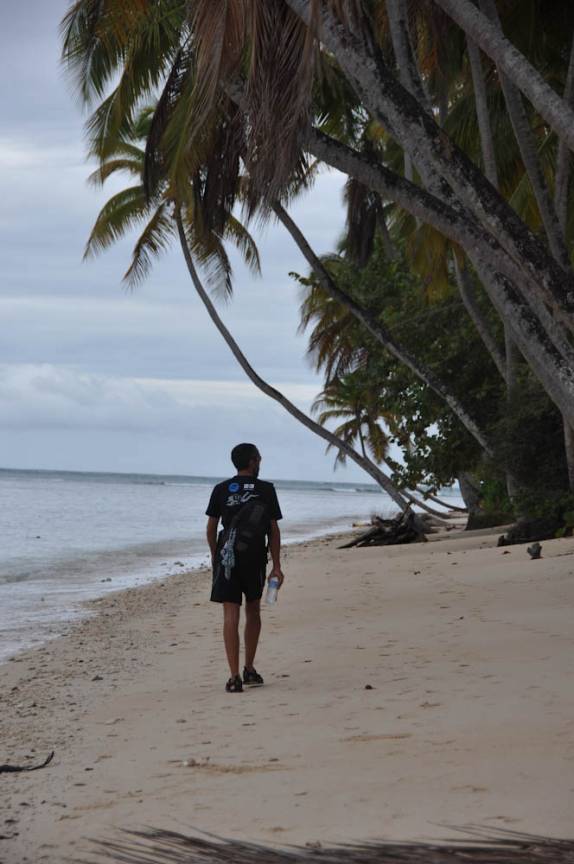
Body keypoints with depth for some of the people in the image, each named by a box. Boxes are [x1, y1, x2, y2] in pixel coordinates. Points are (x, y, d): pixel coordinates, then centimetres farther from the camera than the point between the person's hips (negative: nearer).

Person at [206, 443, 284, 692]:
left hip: (227, 557, 0)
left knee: (231, 615, -3)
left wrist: (215, 557, 18)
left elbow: (211, 528, 4)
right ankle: (249, 669, 23)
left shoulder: (221, 490, 3)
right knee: (253, 611, 19)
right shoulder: (266, 490, 0)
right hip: (255, 558, 0)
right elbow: (274, 530, -1)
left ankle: (235, 677, -10)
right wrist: (276, 566, 1)